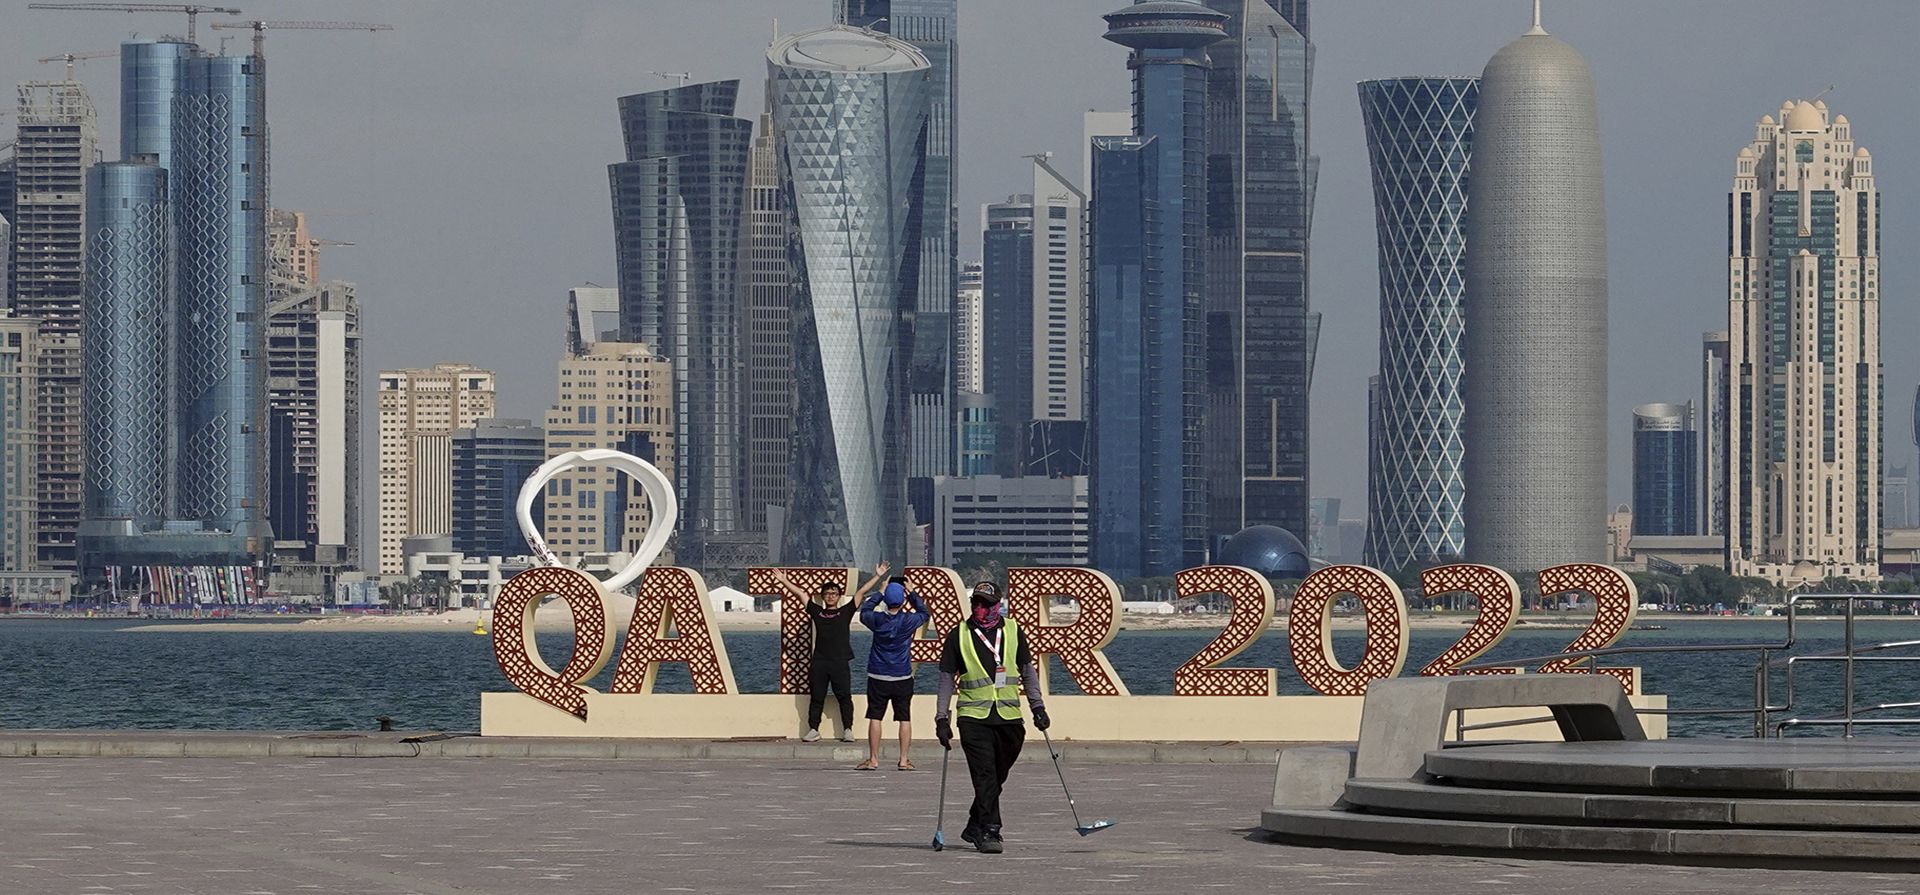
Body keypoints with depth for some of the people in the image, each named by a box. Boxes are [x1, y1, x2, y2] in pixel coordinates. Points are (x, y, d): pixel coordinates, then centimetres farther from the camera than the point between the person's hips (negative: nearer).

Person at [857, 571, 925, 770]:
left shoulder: (877, 619, -8)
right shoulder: (908, 621, -9)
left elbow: (864, 611, 14)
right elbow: (924, 612, 13)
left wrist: (880, 592, 18)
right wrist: (912, 593, 17)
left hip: (877, 677, 0)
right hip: (903, 677, 0)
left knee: (875, 717, 4)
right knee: (905, 718, 6)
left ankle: (873, 759, 5)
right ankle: (903, 760, 5)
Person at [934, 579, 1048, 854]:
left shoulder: (1012, 631, 7)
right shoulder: (959, 634, 2)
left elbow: (1027, 670, 16)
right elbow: (947, 677, 6)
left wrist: (1038, 707, 9)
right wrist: (942, 718, 2)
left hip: (1009, 717, 3)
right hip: (974, 717, -3)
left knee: (997, 777, 10)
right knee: (985, 776, -12)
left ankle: (975, 827, 25)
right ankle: (989, 832, -11)